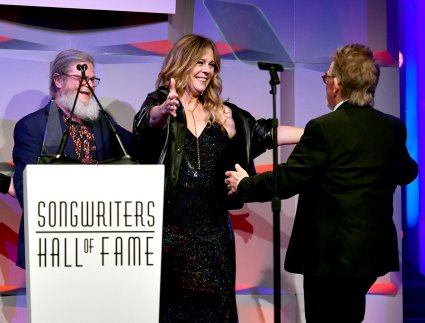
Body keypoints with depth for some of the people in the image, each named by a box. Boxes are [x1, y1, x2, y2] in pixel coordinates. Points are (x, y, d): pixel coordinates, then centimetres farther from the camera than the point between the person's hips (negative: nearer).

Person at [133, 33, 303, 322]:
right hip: (169, 227, -4)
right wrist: (165, 110, -46)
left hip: (212, 228, 4)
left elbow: (265, 132, 8)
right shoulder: (161, 103, 0)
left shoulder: (223, 114, 13)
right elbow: (148, 120, -22)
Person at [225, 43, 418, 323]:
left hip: (331, 254, -6)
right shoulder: (393, 128, 1)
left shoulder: (324, 128, -18)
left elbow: (287, 180, -15)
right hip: (375, 251, 6)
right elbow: (406, 173, 17)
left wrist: (244, 185, 1)